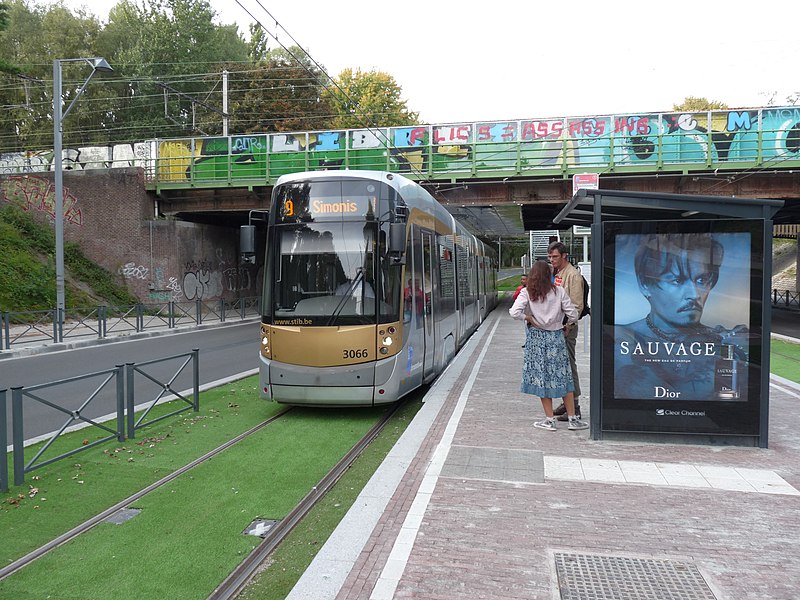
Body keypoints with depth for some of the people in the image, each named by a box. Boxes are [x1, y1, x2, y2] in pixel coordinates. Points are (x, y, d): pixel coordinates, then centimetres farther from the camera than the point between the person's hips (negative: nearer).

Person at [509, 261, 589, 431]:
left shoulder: (526, 293, -6)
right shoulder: (558, 291, -3)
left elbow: (514, 312, -20)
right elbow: (573, 315, -3)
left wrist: (529, 319, -4)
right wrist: (565, 325, 16)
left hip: (536, 337, -1)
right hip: (556, 336, 1)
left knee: (541, 377, 7)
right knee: (562, 377, 10)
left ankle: (550, 420, 10)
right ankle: (572, 418, 16)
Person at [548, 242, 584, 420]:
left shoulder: (573, 274, -10)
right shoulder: (555, 273, 16)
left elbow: (577, 306, -15)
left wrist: (567, 326, -18)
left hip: (566, 327, -9)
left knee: (568, 365, -7)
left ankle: (574, 407, -3)